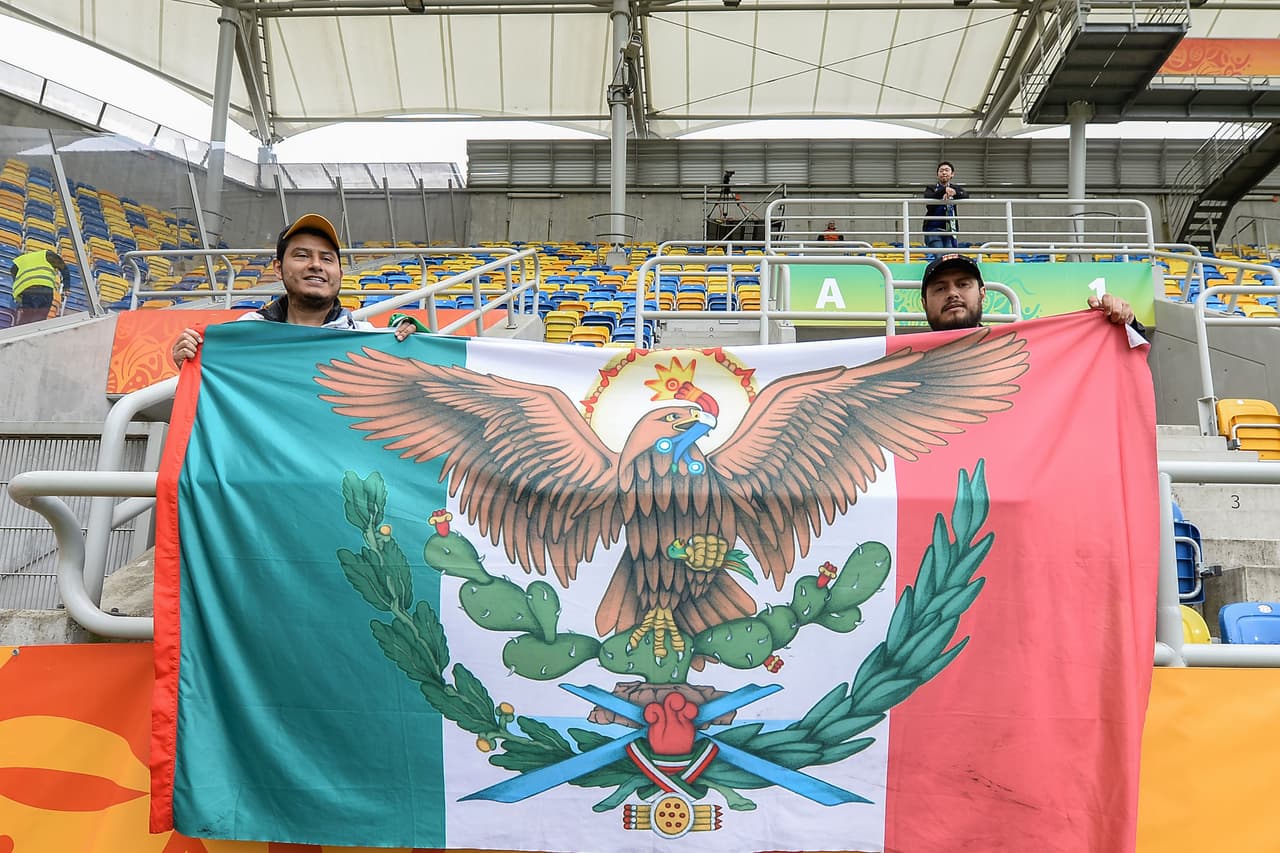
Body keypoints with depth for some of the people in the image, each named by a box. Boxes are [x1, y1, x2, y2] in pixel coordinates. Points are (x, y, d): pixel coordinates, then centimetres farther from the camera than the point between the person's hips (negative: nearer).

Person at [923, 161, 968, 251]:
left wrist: (954, 193, -31)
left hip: (950, 230, 2)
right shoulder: (931, 189, 8)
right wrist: (944, 190, -35)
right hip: (933, 230, -2)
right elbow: (928, 197, -16)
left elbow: (966, 196, -8)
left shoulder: (956, 188, 13)